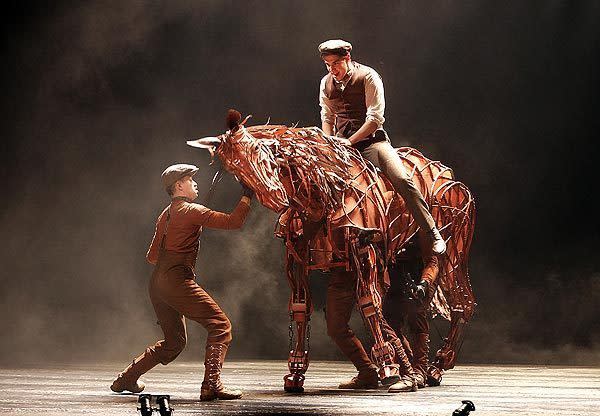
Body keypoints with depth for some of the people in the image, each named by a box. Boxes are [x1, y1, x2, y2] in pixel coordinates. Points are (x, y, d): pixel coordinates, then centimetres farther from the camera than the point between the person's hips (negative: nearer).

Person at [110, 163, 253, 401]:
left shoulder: (165, 215, 20)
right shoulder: (191, 211, -6)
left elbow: (152, 256, 25)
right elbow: (233, 222, -10)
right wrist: (247, 196, 0)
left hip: (157, 283, 9)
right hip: (178, 281, -9)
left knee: (174, 341, 21)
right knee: (220, 325, -10)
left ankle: (126, 379, 25)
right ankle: (212, 385, -22)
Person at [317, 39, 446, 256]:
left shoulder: (368, 77, -9)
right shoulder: (326, 83, 7)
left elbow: (375, 118, -13)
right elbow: (327, 117, 19)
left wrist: (349, 141, -20)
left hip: (371, 138, -5)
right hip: (342, 142, 5)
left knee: (402, 180, -22)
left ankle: (433, 234, -17)